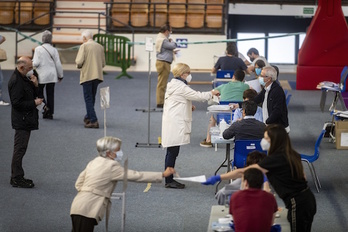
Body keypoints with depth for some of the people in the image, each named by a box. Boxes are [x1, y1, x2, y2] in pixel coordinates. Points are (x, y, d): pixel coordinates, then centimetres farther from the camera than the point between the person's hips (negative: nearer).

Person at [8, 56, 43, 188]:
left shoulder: (24, 79, 12)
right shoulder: (16, 81, -19)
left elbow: (32, 95, 18)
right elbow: (17, 103, -23)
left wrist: (35, 85, 0)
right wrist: (34, 103, -17)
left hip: (26, 120, 10)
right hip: (21, 120, -10)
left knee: (20, 149, 14)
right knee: (19, 149, -6)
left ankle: (16, 177, 21)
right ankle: (17, 179, -1)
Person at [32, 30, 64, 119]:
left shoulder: (38, 49, -11)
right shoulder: (54, 50, -2)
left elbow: (36, 63, -15)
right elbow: (58, 64, 1)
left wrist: (32, 62, 8)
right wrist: (60, 75, 12)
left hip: (42, 75, -3)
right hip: (52, 75, 3)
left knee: (39, 92, 11)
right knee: (50, 94, 9)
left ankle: (45, 106, -11)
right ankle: (50, 113, 10)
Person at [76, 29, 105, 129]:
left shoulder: (84, 46, -9)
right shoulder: (100, 47, 8)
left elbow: (79, 62, -15)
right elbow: (103, 63, 11)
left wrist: (78, 65, 6)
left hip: (87, 76, -6)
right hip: (97, 76, 6)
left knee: (88, 99, -3)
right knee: (92, 98, 19)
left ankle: (94, 121, -11)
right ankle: (88, 117, 30)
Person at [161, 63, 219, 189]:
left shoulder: (173, 85, 18)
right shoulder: (180, 86, -14)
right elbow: (197, 95, -16)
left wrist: (189, 106, 15)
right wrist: (211, 93, -3)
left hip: (172, 123, 11)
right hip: (175, 124, -11)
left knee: (172, 152, 12)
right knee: (172, 152, -8)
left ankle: (169, 179, 15)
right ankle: (168, 181, -6)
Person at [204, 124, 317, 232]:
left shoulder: (275, 159, -17)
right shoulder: (293, 155, 7)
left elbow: (243, 172, -15)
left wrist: (218, 178, -10)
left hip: (298, 205, -8)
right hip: (308, 199, 8)